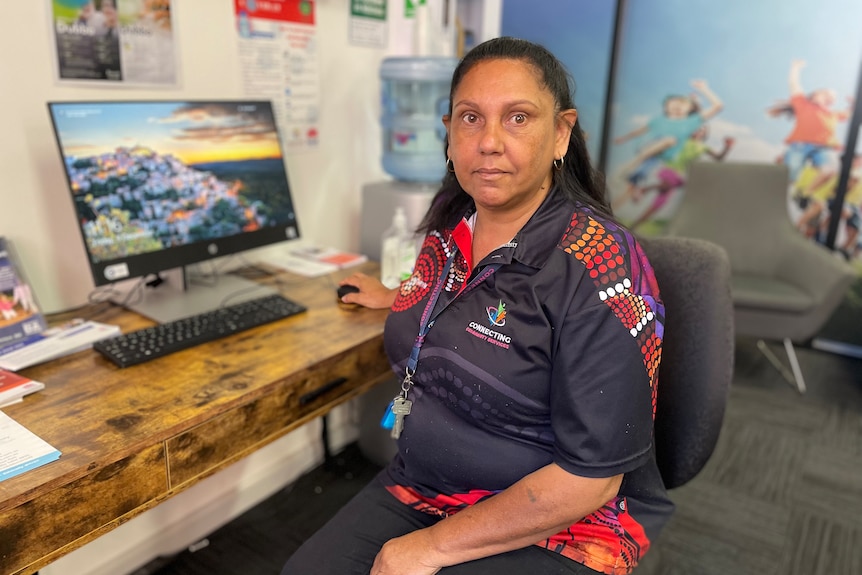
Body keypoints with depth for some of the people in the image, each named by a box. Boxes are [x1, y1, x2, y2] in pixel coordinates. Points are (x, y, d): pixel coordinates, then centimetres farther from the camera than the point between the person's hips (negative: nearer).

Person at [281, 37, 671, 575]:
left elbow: (590, 479, -21)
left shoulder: (600, 271, -21)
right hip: (418, 485, 6)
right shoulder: (449, 231, 0)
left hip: (556, 530, -5)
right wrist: (395, 300, 36)